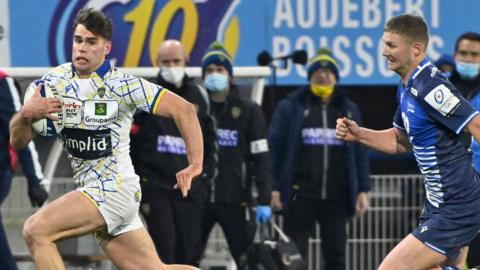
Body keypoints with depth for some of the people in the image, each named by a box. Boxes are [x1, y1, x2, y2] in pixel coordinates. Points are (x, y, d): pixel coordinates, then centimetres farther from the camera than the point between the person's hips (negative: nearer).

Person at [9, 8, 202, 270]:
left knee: (36, 231, -19)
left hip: (114, 188, -6)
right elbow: (18, 140, 6)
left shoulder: (122, 85, -10)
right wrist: (26, 114, -16)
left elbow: (184, 109, -11)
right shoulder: (55, 80, 6)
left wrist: (195, 165, -18)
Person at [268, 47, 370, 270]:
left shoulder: (348, 110, 13)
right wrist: (273, 187, -8)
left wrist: (362, 190, 6)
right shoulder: (291, 107, 3)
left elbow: (360, 153, 13)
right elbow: (274, 147, 0)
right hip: (301, 196, -3)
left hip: (337, 196, 3)